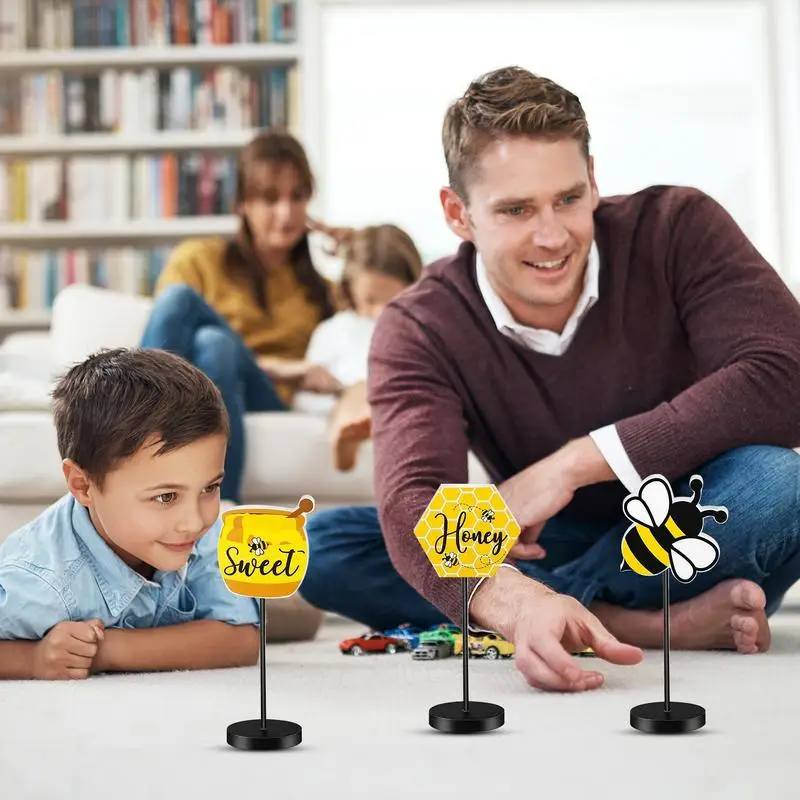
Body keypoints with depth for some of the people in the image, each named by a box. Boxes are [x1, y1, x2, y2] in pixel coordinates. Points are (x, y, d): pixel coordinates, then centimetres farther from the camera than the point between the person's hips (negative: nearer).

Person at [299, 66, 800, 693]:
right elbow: (413, 504, -30)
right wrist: (519, 604, -54)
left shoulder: (677, 228, -14)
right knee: (324, 546, -20)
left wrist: (573, 463, -27)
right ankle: (643, 625, -27)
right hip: (547, 555, 2)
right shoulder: (418, 330, -14)